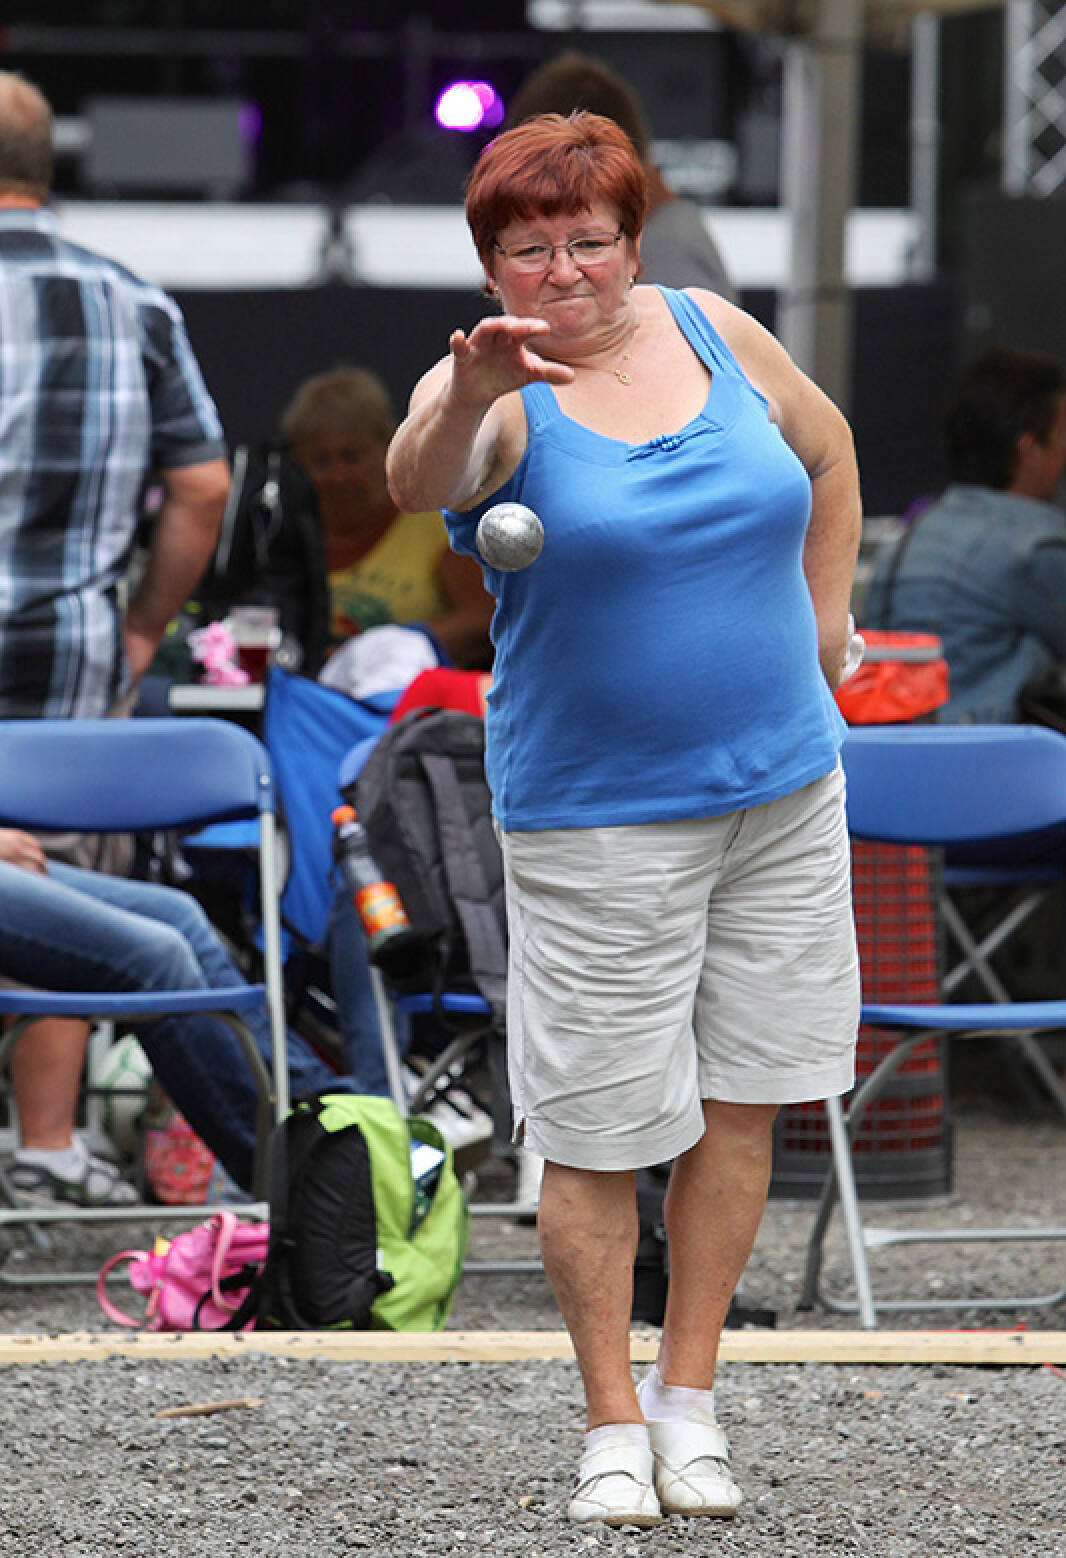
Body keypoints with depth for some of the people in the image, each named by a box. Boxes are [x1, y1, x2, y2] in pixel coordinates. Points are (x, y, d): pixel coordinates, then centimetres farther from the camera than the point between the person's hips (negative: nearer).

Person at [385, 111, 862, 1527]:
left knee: (741, 1101, 7)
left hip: (783, 786, 4)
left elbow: (828, 448, 22)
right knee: (600, 1128, -2)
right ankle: (612, 1420, 10)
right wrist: (468, 392, -53)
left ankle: (688, 1393, 17)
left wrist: (823, 622, 16)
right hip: (598, 816, -4)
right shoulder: (498, 392, -10)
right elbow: (417, 482, -34)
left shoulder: (711, 333, 4)